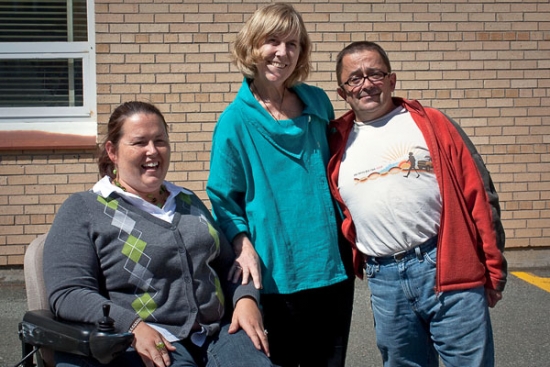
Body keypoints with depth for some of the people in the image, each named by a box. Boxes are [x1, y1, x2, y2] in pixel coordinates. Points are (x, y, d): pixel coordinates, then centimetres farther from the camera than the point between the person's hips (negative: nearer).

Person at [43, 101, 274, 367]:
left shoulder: (188, 202, 23)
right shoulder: (82, 209, 6)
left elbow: (228, 263, 26)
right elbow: (67, 293, -4)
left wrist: (246, 299, 4)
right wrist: (132, 326, -18)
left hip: (217, 332, 5)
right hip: (143, 345, -4)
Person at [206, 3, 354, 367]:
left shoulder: (318, 103, 5)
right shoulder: (236, 120, -8)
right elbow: (223, 198, -4)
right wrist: (243, 246, -20)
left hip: (333, 265, 5)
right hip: (276, 274, -4)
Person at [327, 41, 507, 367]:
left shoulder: (431, 124, 3)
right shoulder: (338, 143, 9)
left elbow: (479, 197, 2)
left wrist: (493, 269, 1)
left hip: (449, 268, -2)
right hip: (384, 281, 3)